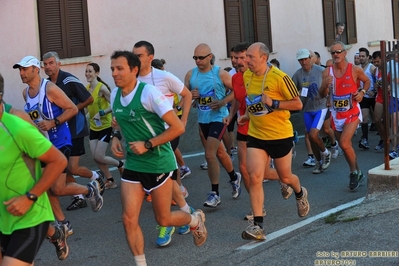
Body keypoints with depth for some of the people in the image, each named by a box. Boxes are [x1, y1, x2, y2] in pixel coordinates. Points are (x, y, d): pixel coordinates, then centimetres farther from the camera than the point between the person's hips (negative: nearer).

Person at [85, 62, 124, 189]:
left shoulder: (102, 88, -18)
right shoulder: (87, 88, 3)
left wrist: (101, 113, -27)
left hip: (105, 126, -7)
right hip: (93, 127, 7)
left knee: (99, 157, -10)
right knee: (95, 157, 3)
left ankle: (120, 164, 19)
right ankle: (110, 181, 20)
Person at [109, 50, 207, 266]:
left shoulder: (149, 93, -19)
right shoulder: (114, 95, 2)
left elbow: (178, 128, -20)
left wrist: (147, 145, -22)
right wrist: (116, 138, 2)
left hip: (158, 164, -6)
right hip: (132, 165, 6)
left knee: (163, 219, 7)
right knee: (129, 218, -4)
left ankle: (195, 220, 39)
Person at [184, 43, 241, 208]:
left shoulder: (220, 74, -11)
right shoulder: (190, 75, 1)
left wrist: (223, 102, -18)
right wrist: (191, 95, -15)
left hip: (218, 118, -6)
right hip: (203, 119, 6)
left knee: (210, 154, -15)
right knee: (219, 152, 20)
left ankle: (214, 193, -4)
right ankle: (234, 178, 44)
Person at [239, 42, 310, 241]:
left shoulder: (279, 77, -18)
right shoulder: (247, 76, 2)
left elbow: (298, 104, -14)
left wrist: (273, 103, -24)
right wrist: (248, 114, 8)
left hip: (280, 135, -4)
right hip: (255, 135, 4)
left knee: (285, 177, 12)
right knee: (255, 178, -9)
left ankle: (300, 194, 49)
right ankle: (257, 225, -6)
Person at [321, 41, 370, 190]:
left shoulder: (355, 70, -9)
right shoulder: (327, 72, -3)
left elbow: (367, 81, 10)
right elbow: (323, 95, -3)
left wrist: (362, 92, -9)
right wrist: (325, 85, -23)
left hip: (352, 112, -4)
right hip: (336, 114, 4)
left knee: (344, 143, -19)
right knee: (346, 146, 14)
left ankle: (353, 172, 1)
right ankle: (357, 173, 32)